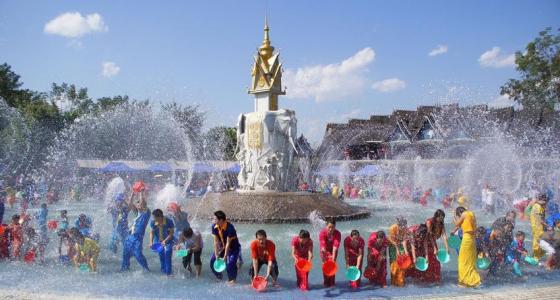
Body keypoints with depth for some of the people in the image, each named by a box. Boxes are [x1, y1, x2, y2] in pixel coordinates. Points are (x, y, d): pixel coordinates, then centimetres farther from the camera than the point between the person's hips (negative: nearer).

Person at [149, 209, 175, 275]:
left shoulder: (169, 221, -26)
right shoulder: (153, 222, -18)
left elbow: (171, 233, -19)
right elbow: (152, 232, -7)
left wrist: (165, 241, -29)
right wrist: (151, 242, -19)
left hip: (168, 241, -3)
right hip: (158, 242, 3)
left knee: (167, 257, -10)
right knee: (161, 256, 14)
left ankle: (168, 273, -1)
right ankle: (163, 270, 34)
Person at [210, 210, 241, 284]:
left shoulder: (230, 227, -32)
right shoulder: (214, 227, -16)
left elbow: (228, 243, -27)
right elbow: (216, 241, -12)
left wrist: (225, 257, -24)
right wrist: (216, 255, -15)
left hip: (233, 248, -6)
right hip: (222, 246, 6)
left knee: (230, 263, -21)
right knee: (213, 261, -1)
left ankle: (232, 279, 6)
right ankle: (219, 277, 25)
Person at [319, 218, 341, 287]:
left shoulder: (337, 233, -27)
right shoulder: (322, 232, -27)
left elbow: (336, 245, -35)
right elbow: (322, 244, -36)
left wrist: (333, 255, -45)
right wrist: (323, 250, -57)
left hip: (333, 251, 0)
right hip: (325, 251, 0)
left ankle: (332, 283, 3)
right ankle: (326, 282, 7)